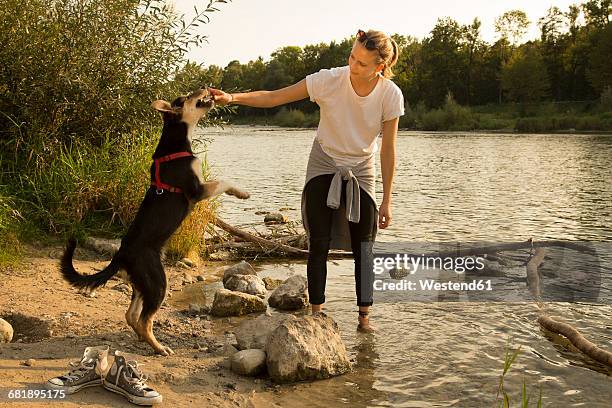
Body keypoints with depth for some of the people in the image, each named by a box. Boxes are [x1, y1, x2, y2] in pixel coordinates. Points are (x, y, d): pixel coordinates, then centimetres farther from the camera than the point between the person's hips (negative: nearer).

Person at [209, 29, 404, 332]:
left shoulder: (391, 95, -18)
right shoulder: (329, 80, -22)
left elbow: (388, 150, -10)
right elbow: (273, 97, -18)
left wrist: (386, 200, -8)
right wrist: (233, 98, -33)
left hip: (362, 172, 1)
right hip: (323, 168, 0)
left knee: (363, 248, -1)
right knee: (319, 245, -2)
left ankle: (364, 317, 9)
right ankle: (316, 313, 8)